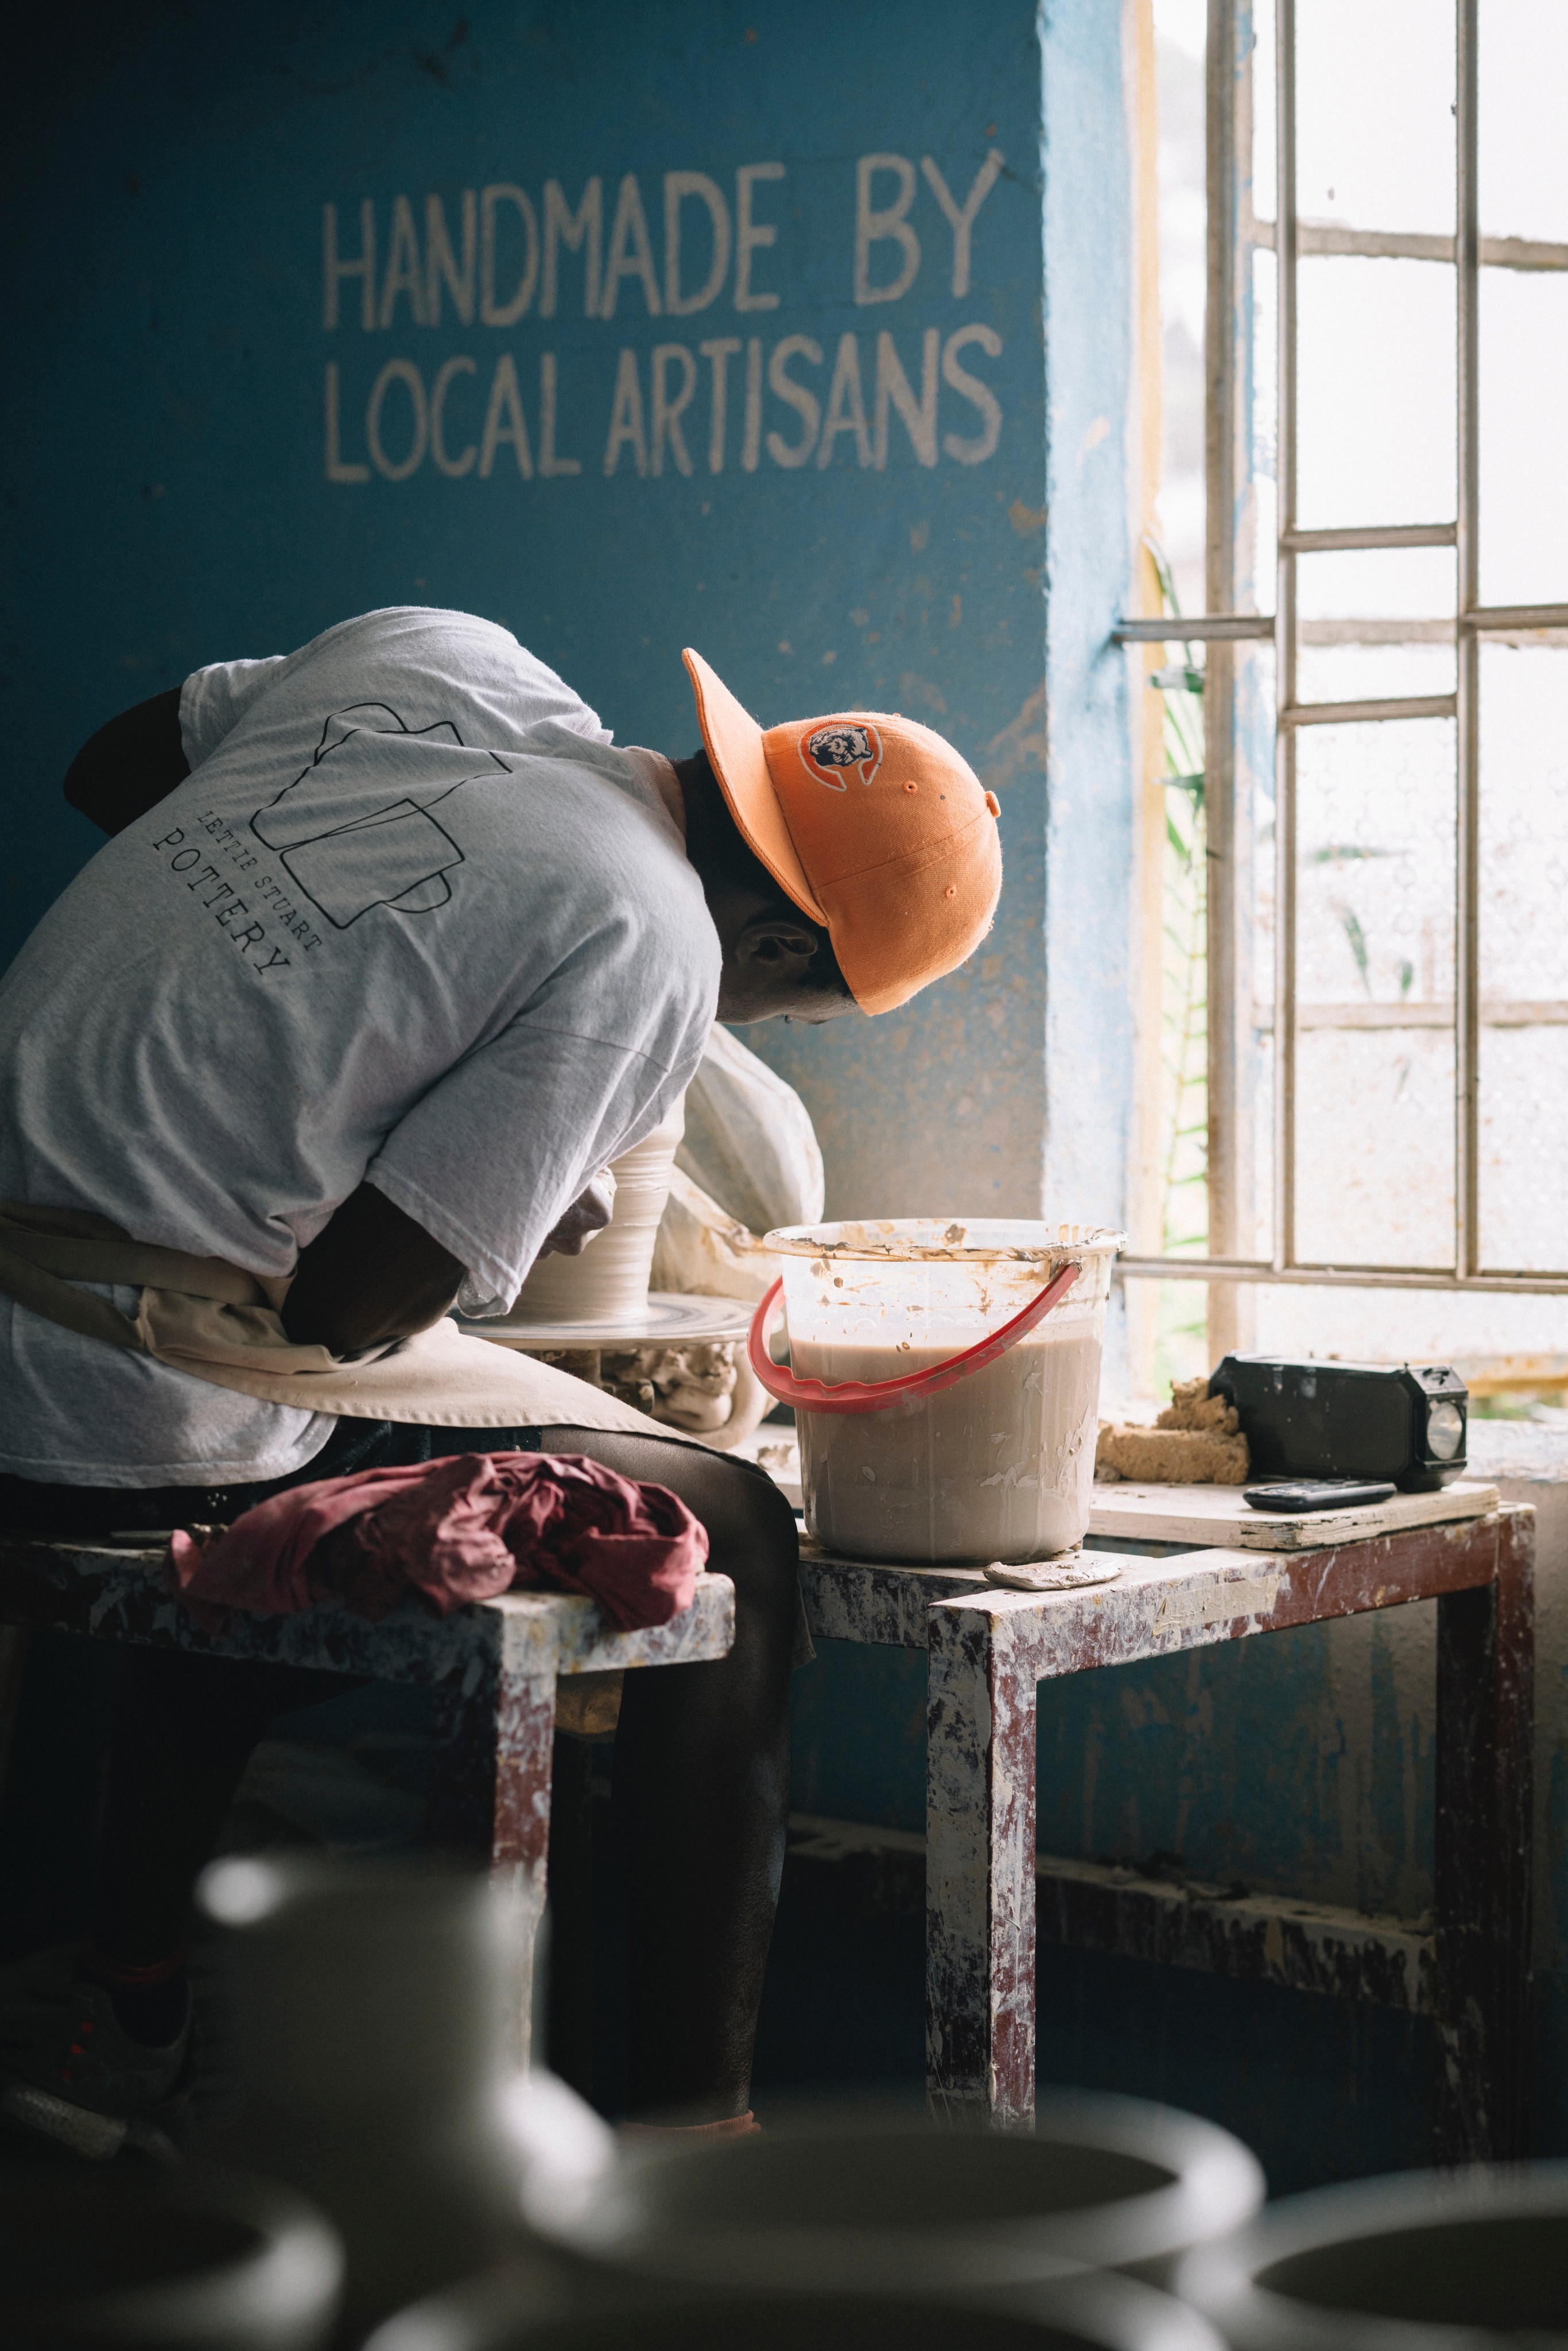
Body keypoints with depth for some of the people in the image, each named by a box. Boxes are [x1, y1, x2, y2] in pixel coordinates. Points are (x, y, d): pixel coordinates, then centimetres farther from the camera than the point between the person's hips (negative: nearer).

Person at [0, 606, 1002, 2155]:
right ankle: (691, 2121, 11)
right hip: (142, 1442, -8)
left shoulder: (434, 652, 5)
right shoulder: (652, 951, -15)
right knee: (727, 1539, 5)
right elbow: (348, 1307, -16)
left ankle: (124, 2019, 43)